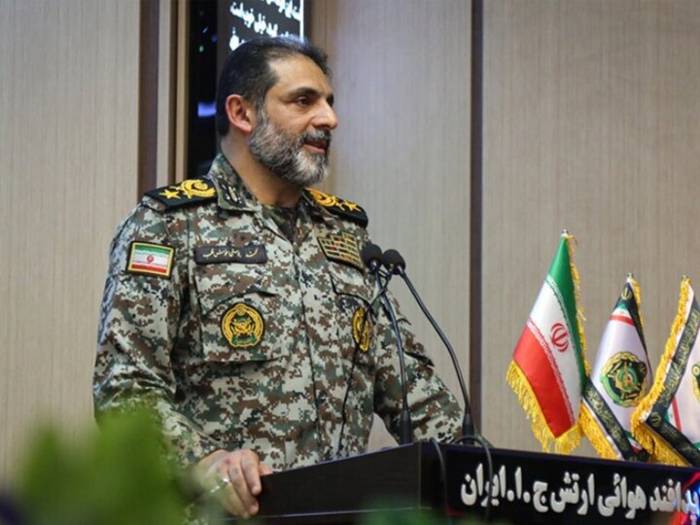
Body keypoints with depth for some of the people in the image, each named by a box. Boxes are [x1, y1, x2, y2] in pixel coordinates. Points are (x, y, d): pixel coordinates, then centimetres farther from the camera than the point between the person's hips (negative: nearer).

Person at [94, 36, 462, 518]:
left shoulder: (348, 231, 21)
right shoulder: (169, 225, 2)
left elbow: (408, 380, 21)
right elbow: (125, 387, -7)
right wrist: (203, 459, -24)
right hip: (228, 511, -5)